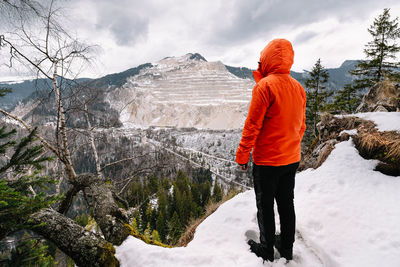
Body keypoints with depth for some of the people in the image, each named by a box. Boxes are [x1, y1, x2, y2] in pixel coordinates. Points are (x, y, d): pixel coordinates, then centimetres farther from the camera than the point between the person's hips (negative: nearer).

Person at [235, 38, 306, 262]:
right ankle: (287, 248, 35)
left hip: (267, 160, -7)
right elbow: (301, 125, 12)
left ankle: (266, 250, 27)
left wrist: (243, 155, -9)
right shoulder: (299, 87, 6)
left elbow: (252, 125, -18)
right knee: (286, 203, 18)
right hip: (292, 159, 7)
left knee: (265, 205, 10)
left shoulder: (264, 86, -16)